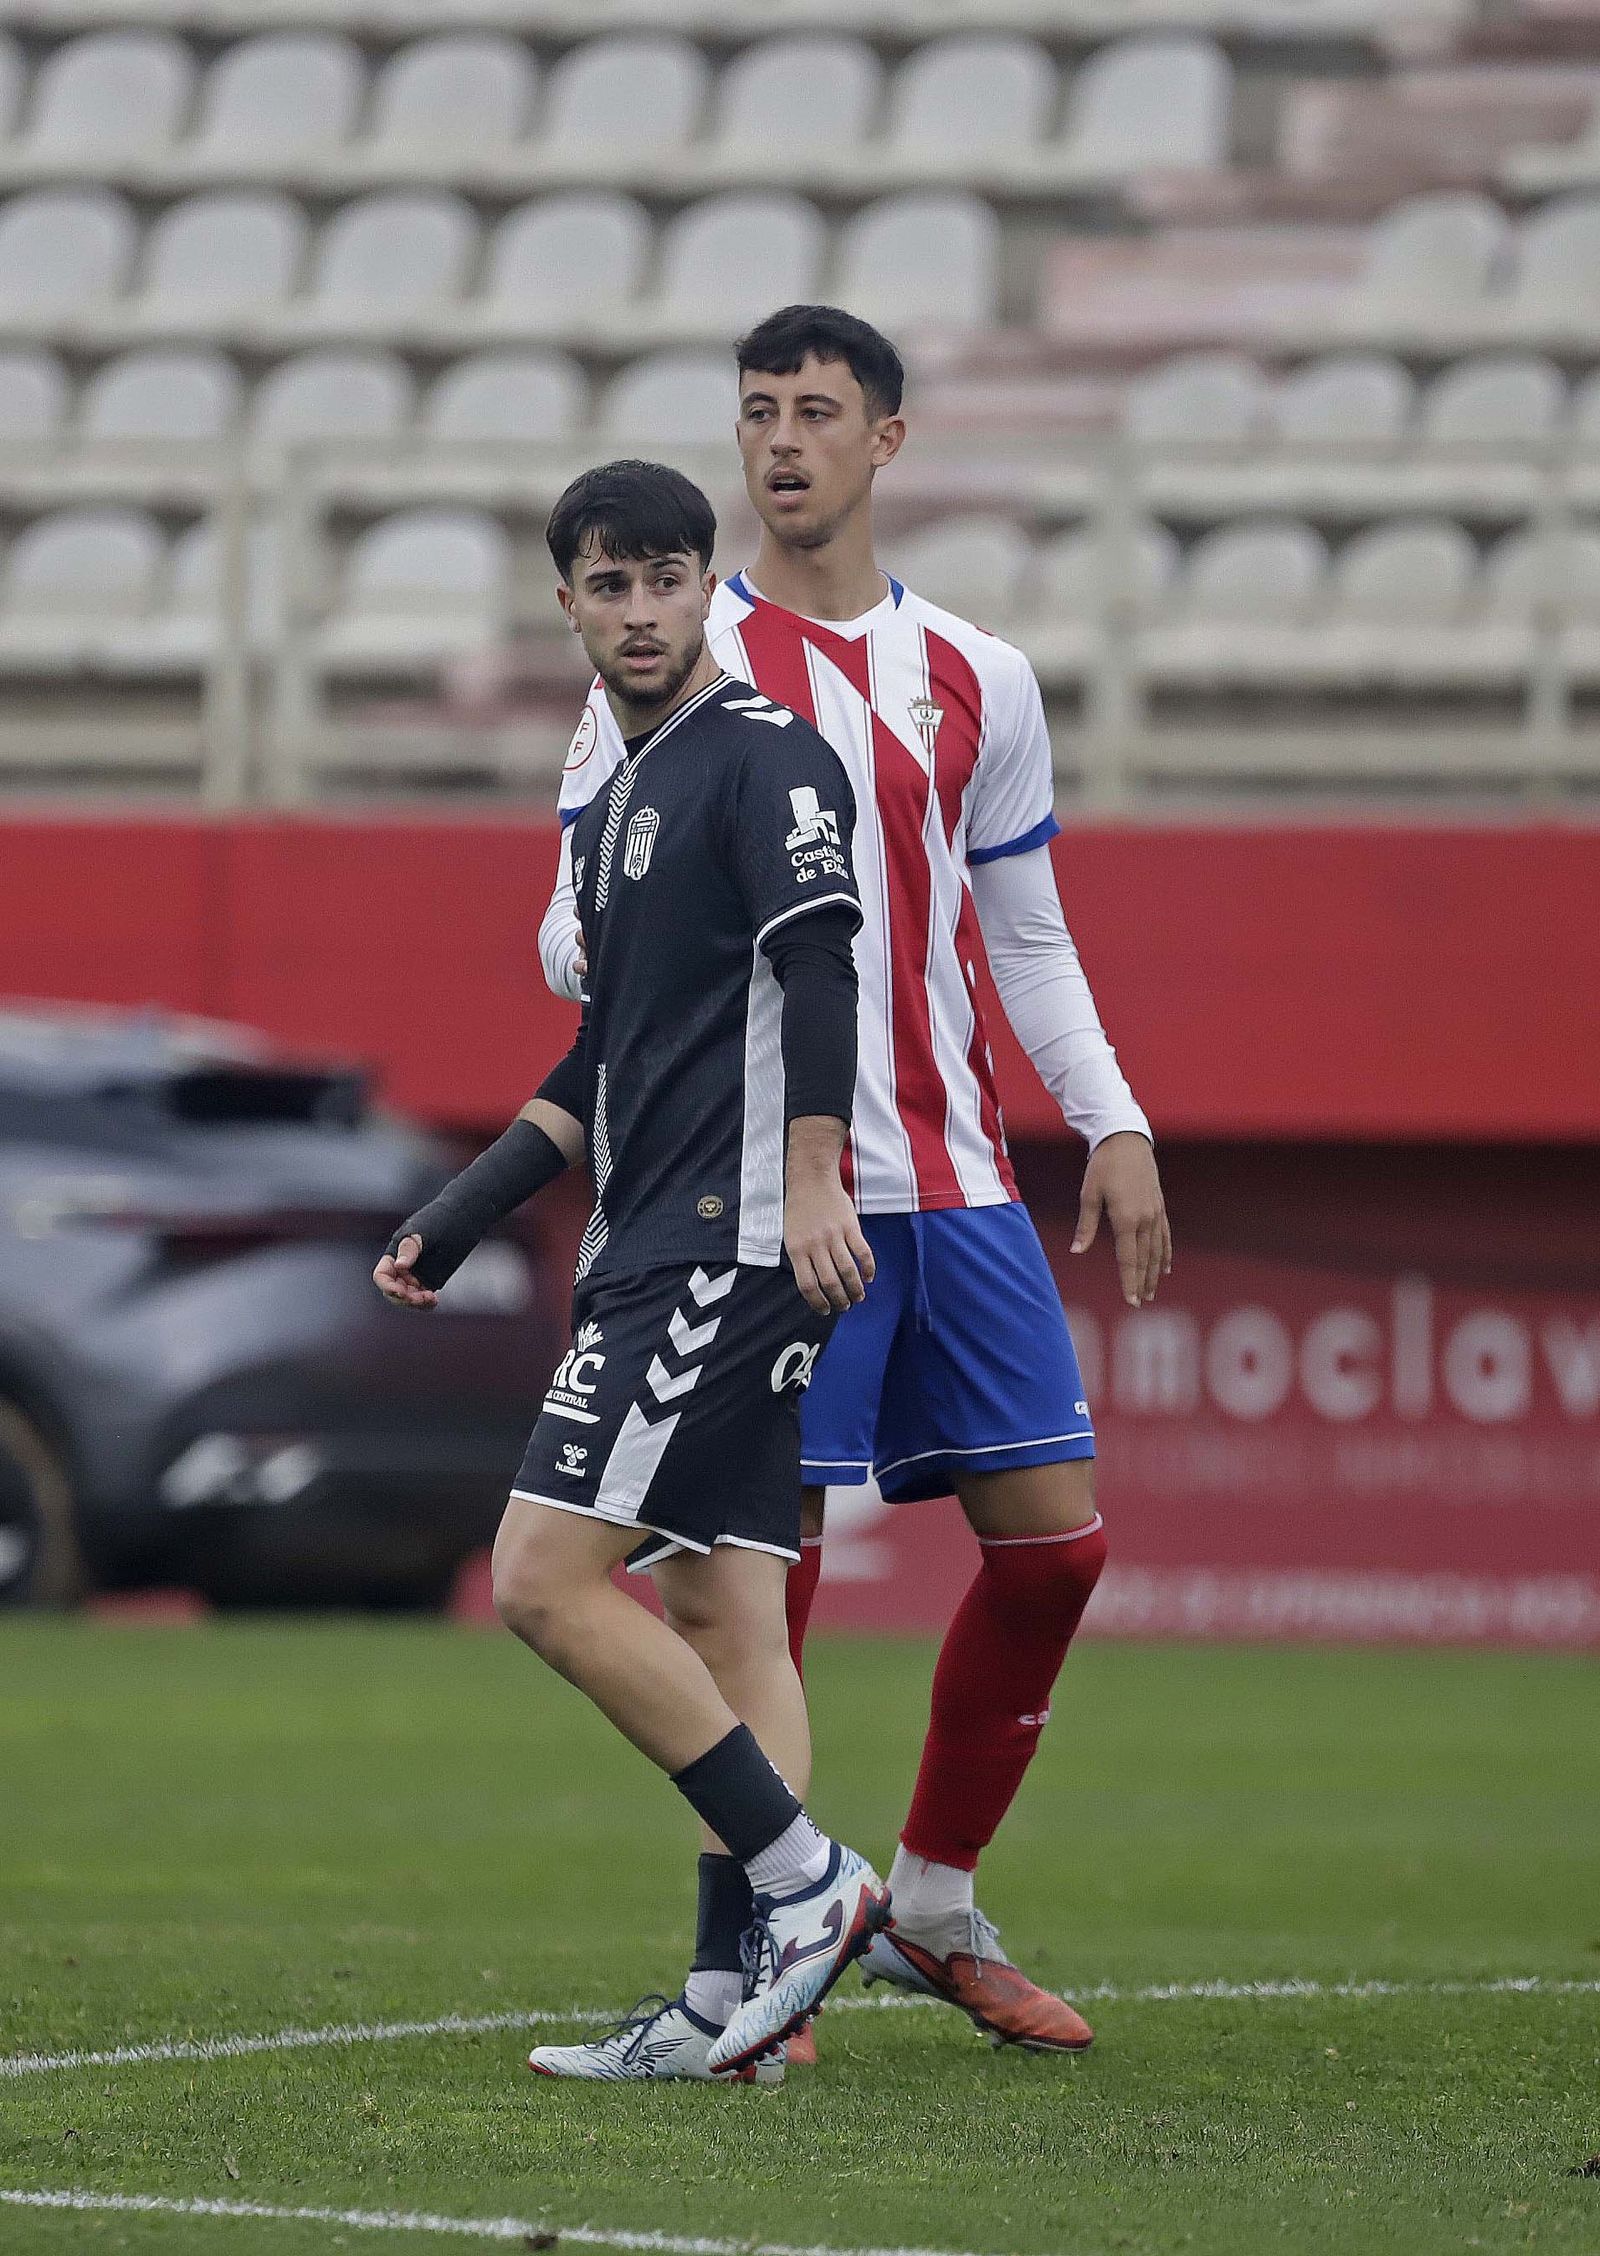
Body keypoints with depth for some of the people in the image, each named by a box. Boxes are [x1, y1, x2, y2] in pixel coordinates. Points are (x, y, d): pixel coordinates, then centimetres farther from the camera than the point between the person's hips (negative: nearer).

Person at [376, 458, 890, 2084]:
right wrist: (456, 1220, 23)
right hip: (658, 1251, 10)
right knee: (724, 1613, 3)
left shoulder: (762, 755, -6)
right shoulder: (615, 806, 22)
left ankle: (804, 1879, -12)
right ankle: (745, 1996, 0)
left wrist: (810, 1176, -30)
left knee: (546, 1577, -14)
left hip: (733, 1244, -10)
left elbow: (815, 960, -19)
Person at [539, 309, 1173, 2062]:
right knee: (766, 1562, -7)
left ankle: (933, 1909, 17)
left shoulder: (976, 680, 13)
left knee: (1052, 1533, 1)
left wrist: (1113, 1127, 7)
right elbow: (577, 930, 2)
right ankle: (736, 1962, 4)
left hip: (957, 1181, 4)